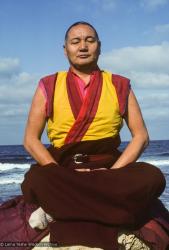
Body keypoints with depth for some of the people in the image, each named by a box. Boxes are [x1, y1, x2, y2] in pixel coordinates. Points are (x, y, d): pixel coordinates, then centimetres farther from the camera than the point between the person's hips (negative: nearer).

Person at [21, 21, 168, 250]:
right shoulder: (49, 86, 8)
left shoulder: (119, 86, 11)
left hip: (109, 169, 1)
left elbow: (141, 136, 5)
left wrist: (111, 175, -12)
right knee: (36, 181, -34)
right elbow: (31, 139, 3)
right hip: (62, 170, -1)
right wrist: (63, 177, -13)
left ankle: (61, 209, -23)